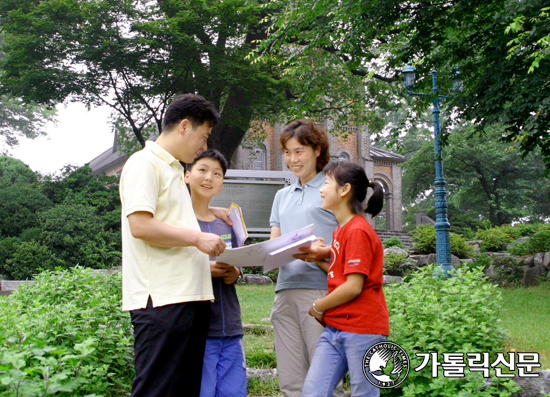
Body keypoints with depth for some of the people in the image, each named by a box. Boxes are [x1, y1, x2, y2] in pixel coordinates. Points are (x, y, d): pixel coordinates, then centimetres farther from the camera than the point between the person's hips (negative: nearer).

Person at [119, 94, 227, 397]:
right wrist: (197, 238, -13)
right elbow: (140, 225, -17)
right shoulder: (144, 164, -6)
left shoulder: (173, 169, 24)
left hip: (188, 296, 10)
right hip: (161, 300, -10)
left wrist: (208, 261, 21)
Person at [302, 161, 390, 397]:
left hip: (361, 329, -9)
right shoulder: (340, 230, 17)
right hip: (335, 329, 9)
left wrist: (318, 307, -6)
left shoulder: (358, 231, -13)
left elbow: (354, 286, -17)